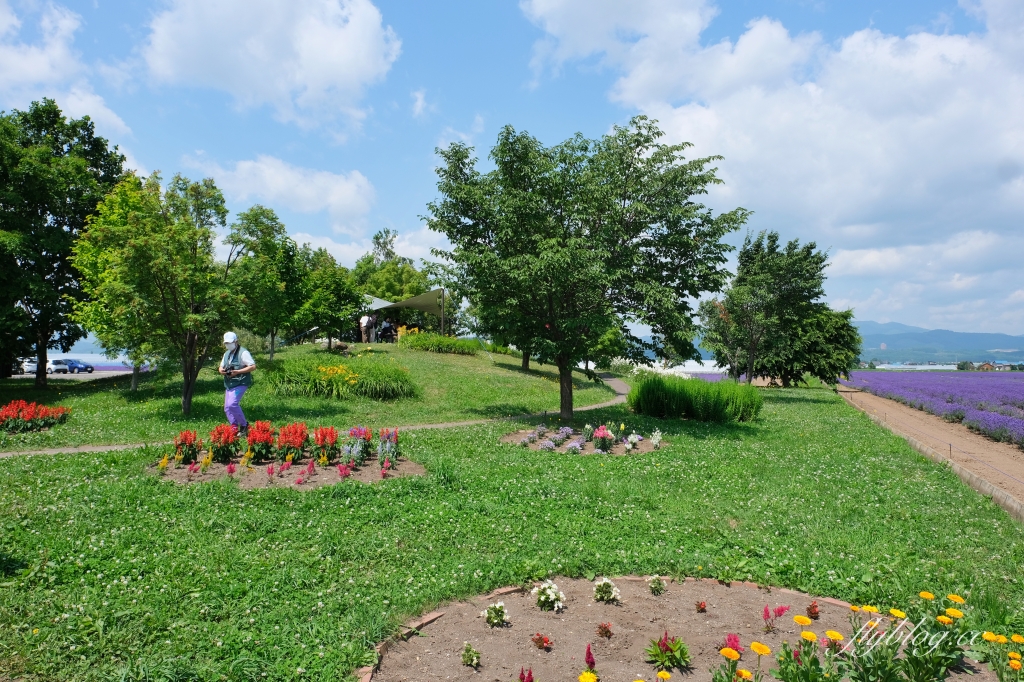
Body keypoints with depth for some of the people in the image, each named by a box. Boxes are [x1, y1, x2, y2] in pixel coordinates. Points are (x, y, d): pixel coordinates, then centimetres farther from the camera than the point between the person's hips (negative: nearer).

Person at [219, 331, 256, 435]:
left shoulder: (243, 352, -9)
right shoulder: (227, 353, 17)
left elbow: (253, 366, -16)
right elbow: (221, 367, 25)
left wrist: (238, 371, -22)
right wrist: (222, 370, -1)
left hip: (240, 383, -9)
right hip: (229, 384, 9)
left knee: (232, 404, -22)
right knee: (227, 408, 6)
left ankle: (244, 425, -7)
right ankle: (235, 429, 17)